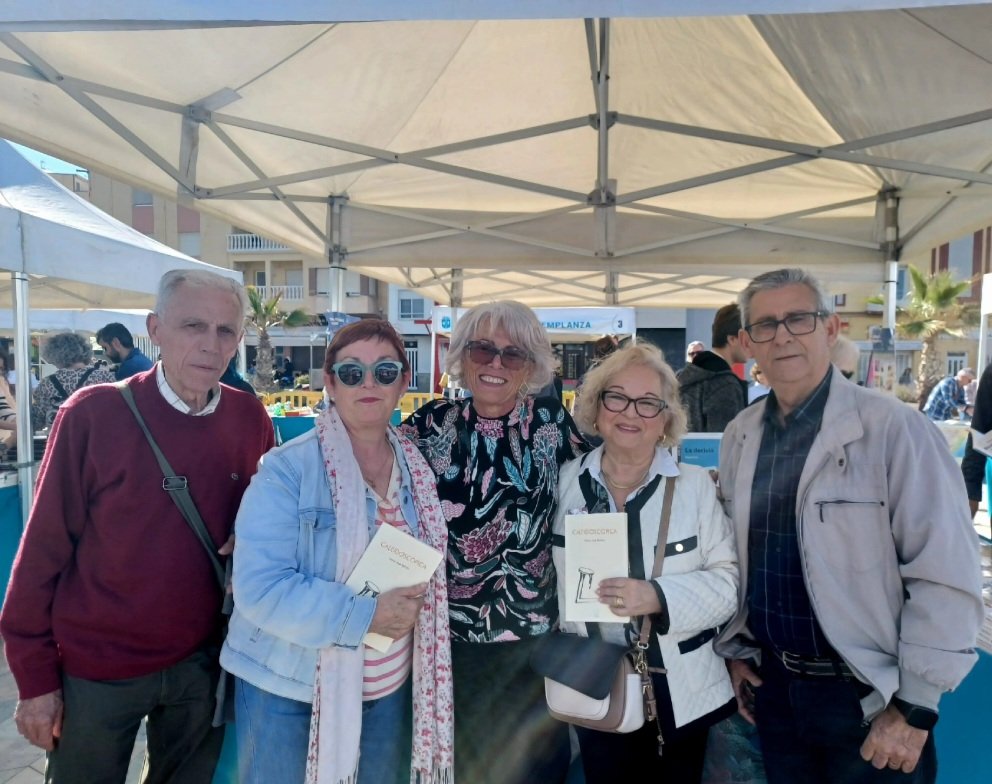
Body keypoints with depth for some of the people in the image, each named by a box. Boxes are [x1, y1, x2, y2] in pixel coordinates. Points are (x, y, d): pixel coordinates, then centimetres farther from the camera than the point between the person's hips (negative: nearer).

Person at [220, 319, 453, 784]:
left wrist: (409, 604, -5)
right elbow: (259, 587, -24)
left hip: (389, 689, 5)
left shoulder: (418, 469, 0)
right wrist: (368, 615, -27)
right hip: (287, 690, -4)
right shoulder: (286, 469, -17)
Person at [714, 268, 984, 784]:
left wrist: (915, 708, -13)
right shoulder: (739, 436, 0)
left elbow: (946, 578, -16)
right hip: (771, 683, 5)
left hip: (867, 696, -4)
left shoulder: (893, 428, -16)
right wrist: (734, 648, 11)